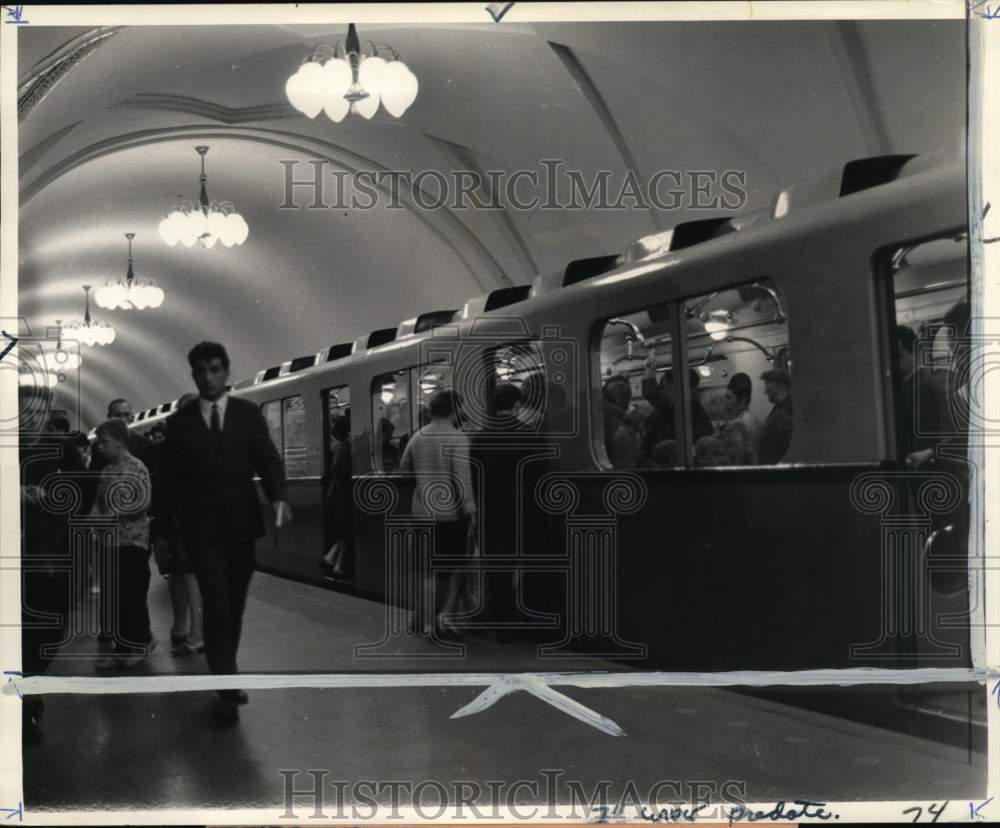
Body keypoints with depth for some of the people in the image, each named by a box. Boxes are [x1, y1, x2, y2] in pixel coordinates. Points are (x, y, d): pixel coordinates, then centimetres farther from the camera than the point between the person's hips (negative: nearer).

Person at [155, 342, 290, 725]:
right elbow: (170, 478, 5)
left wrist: (278, 497, -21)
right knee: (217, 604, -10)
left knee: (234, 605, 10)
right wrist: (161, 528, 5)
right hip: (201, 526, -2)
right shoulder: (179, 421, 4)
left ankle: (224, 675, 26)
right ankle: (228, 688, -10)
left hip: (240, 523, 2)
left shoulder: (249, 413, 5)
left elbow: (268, 459, -3)